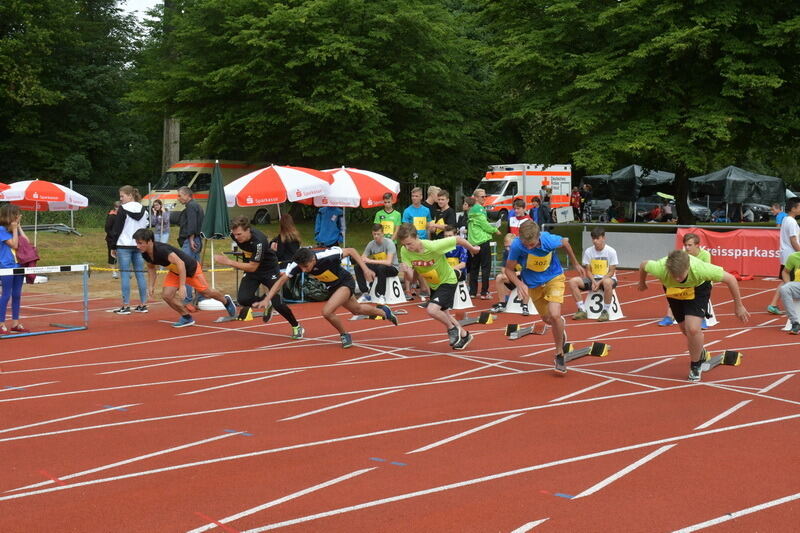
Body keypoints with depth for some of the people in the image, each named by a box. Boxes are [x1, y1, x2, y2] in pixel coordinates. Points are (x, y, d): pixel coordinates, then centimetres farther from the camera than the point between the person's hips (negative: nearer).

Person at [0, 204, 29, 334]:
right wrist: (15, 229, -10)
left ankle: (15, 323, 18)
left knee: (17, 295, 10)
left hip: (18, 266, 8)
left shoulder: (15, 229, 12)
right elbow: (14, 244, -16)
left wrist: (19, 228, 4)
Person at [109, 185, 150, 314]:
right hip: (139, 246, 5)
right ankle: (143, 305, 9)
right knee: (140, 274, 8)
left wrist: (113, 247, -1)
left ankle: (126, 306, -4)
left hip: (124, 246, -5)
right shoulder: (143, 210, 9)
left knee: (125, 275, -3)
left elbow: (116, 229, -7)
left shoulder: (123, 209, -8)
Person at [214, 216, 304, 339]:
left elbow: (252, 267, -31)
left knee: (277, 303, -13)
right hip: (250, 269, 6)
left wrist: (229, 262, -33)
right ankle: (267, 304, 14)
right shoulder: (235, 235, -16)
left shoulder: (258, 242, -35)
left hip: (269, 270, -5)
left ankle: (297, 327, 14)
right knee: (242, 299, -16)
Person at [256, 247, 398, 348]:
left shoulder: (327, 256, -38)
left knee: (327, 311, -25)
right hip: (332, 287, 7)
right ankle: (383, 311, 57)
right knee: (357, 310, 27)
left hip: (346, 282, -6)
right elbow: (281, 280, -16)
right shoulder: (297, 265, -26)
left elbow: (351, 251, -23)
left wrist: (365, 269, -28)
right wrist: (266, 300, -25)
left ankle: (344, 335, 2)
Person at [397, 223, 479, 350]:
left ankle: (452, 328, 4)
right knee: (443, 314, 20)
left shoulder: (433, 246, -36)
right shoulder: (404, 251, -21)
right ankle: (464, 335, 42)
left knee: (432, 310, -24)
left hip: (448, 281, -7)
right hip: (433, 285, 7)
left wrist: (472, 249, -6)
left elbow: (457, 239, -23)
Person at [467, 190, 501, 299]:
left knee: (474, 268, 11)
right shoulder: (479, 209, -11)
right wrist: (495, 230, 4)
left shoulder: (472, 209, 16)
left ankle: (472, 292, 13)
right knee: (485, 267, -4)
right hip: (483, 241, -9)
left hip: (473, 241, 9)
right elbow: (485, 225, -12)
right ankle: (484, 292, -6)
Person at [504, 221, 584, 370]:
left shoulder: (549, 240, -30)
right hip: (533, 284, 2)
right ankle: (561, 326, 56)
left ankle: (559, 353, 0)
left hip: (554, 278, -2)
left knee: (554, 315, -22)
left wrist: (576, 264, 7)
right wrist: (519, 284, -35)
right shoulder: (516, 245, -30)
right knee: (547, 319, 16)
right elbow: (509, 269, -16)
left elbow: (565, 242, -5)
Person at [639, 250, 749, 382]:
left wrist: (739, 306, -16)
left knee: (692, 329, -21)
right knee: (686, 330, 11)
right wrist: (642, 283, 8)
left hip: (698, 288, -2)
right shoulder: (660, 268, -39)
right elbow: (643, 265, -13)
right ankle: (701, 354, 44)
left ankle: (695, 366, 6)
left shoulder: (700, 269, -42)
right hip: (673, 291, 3)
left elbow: (730, 279, -26)